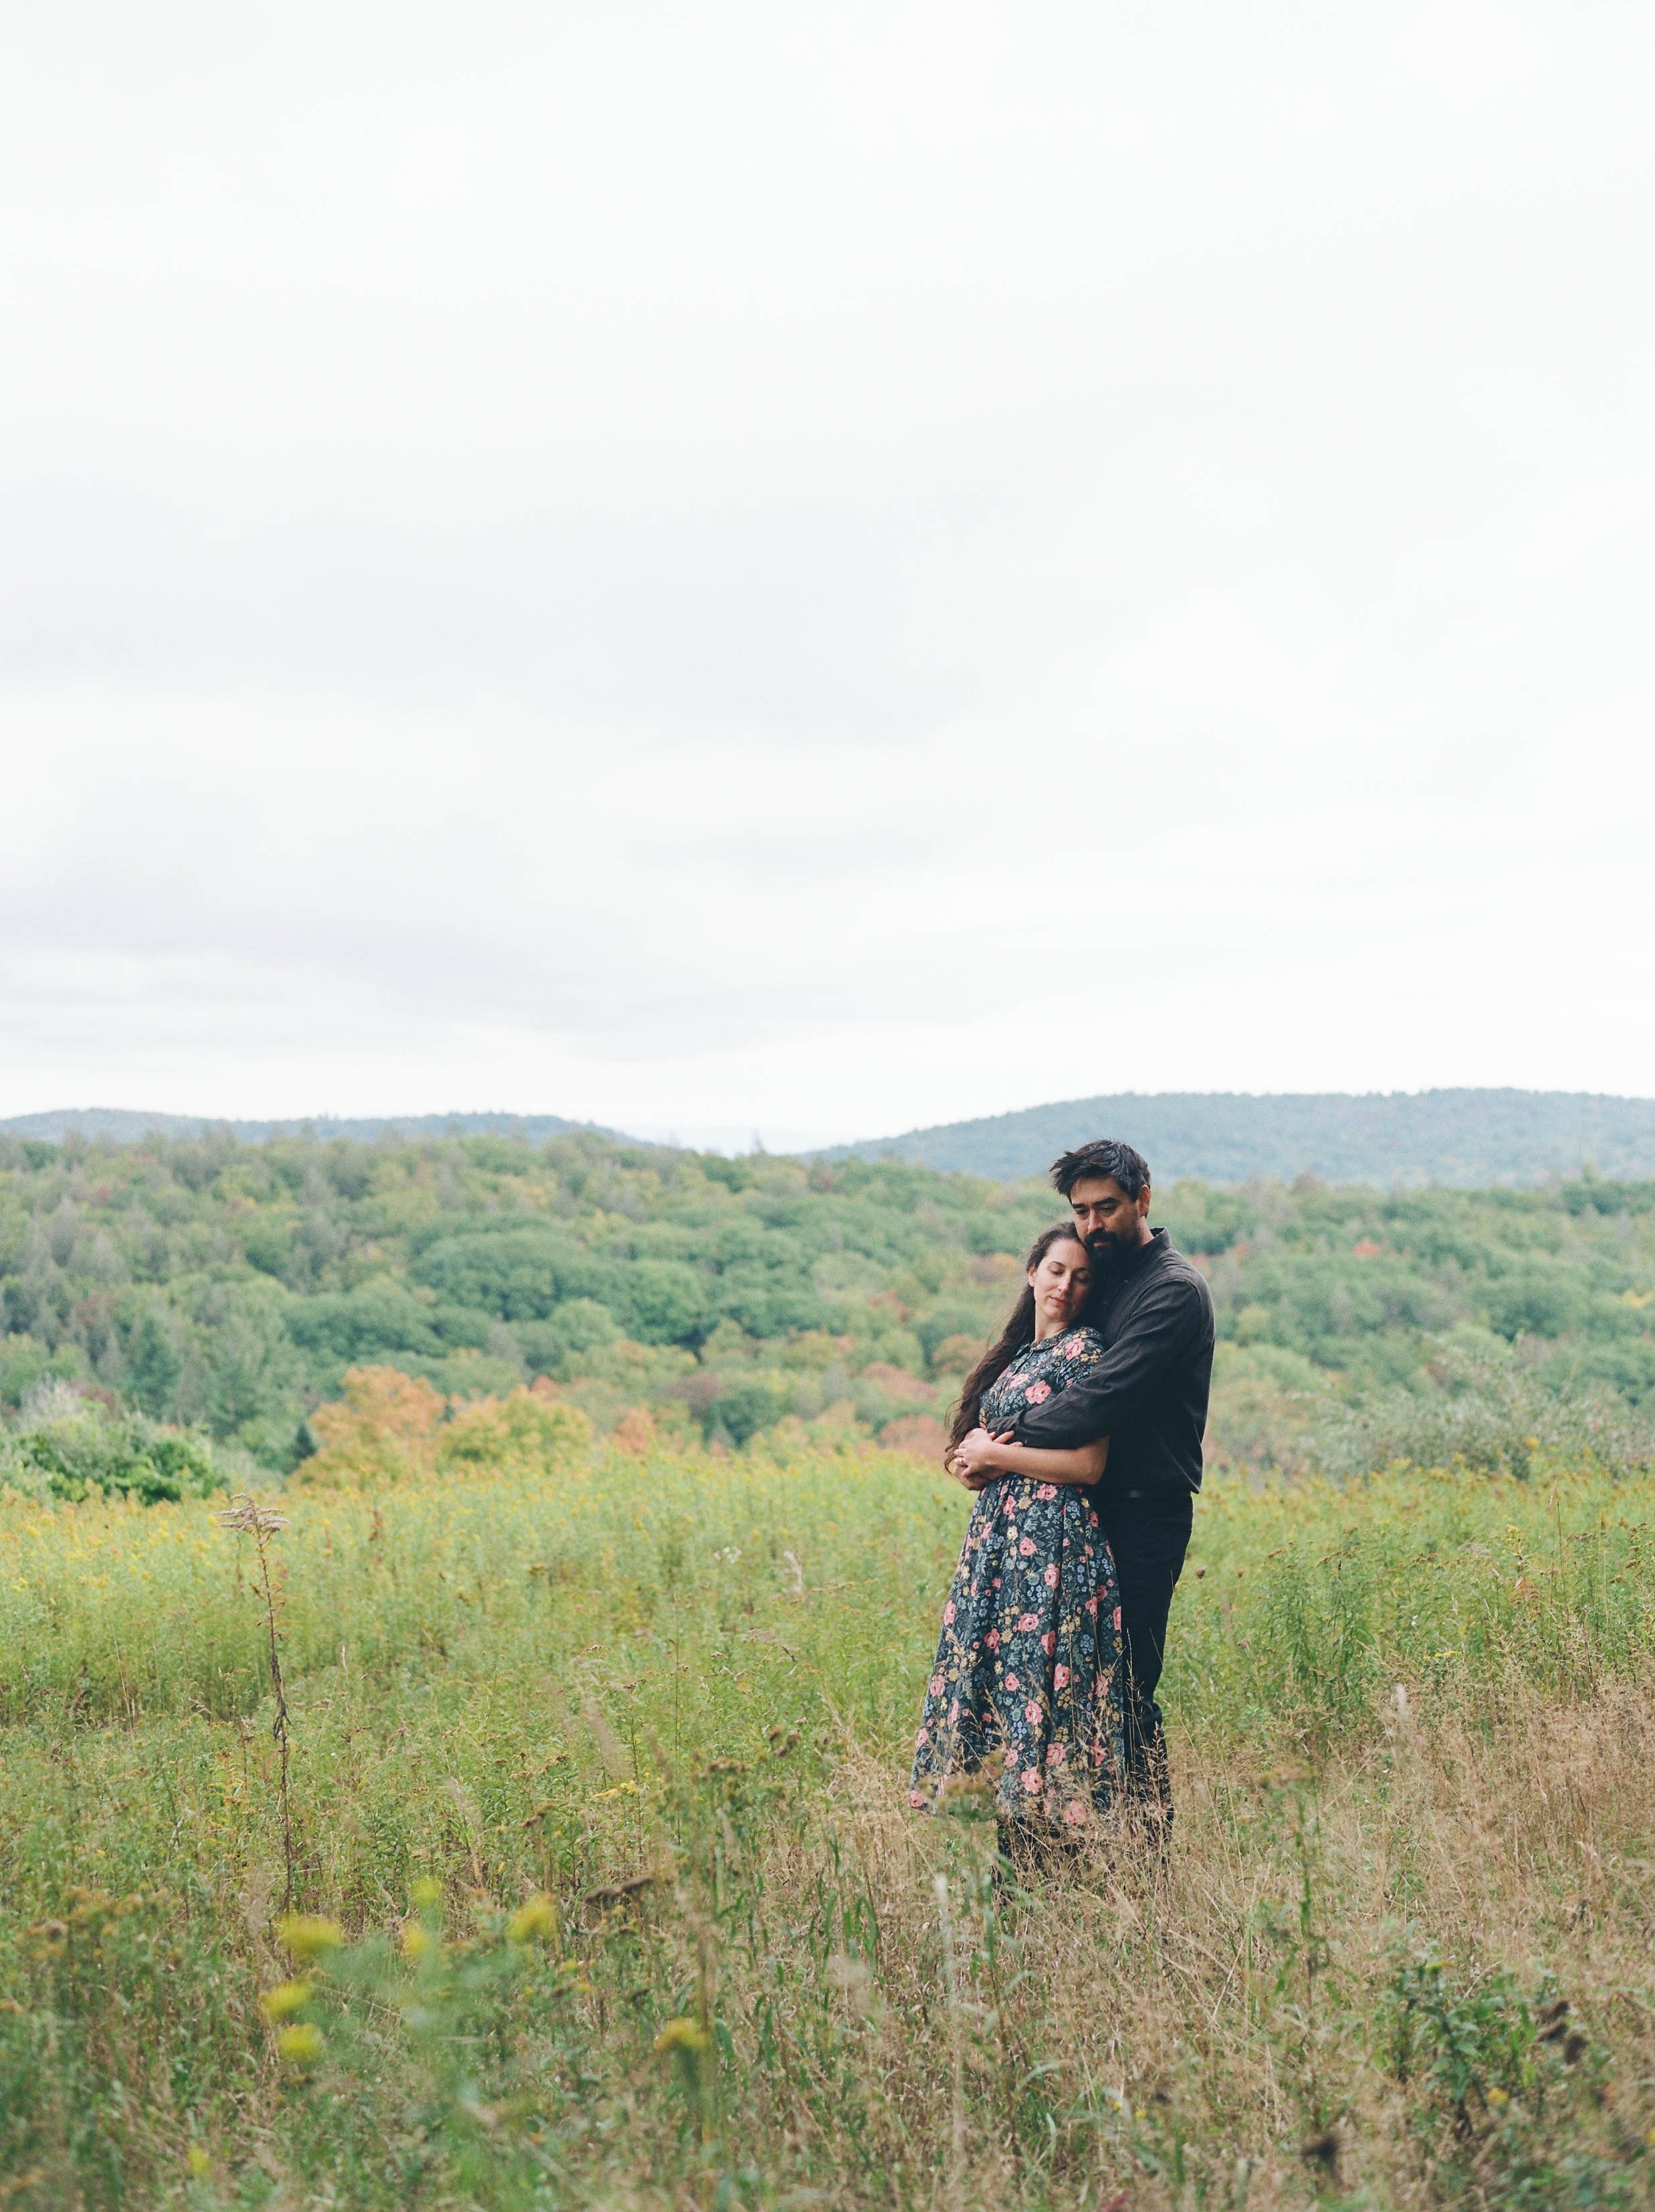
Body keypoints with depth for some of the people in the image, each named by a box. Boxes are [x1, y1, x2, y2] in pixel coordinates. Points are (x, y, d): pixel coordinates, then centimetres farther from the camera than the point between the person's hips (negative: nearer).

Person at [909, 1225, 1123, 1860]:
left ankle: (1046, 1846, -2)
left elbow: (1088, 1465, -14)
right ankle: (1002, 1842, 12)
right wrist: (974, 1456, -3)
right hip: (996, 1536, 8)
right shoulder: (1014, 1354, 17)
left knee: (1037, 1677, -8)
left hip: (1055, 1541, -8)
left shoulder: (1084, 1350, -6)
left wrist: (993, 1455, -8)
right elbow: (971, 1450, 21)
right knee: (988, 1670, 6)